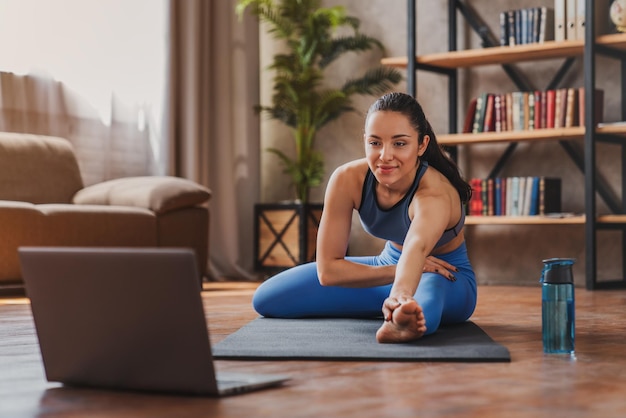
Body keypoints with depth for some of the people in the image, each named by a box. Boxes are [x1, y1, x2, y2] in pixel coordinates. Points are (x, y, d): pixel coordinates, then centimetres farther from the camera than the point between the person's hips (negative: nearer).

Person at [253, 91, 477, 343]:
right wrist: (399, 271, -28)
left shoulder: (435, 193, -35)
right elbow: (327, 269, -17)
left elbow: (416, 249, -59)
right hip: (390, 264, 7)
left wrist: (401, 295, -80)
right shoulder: (347, 179, -22)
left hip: (446, 278, -6)